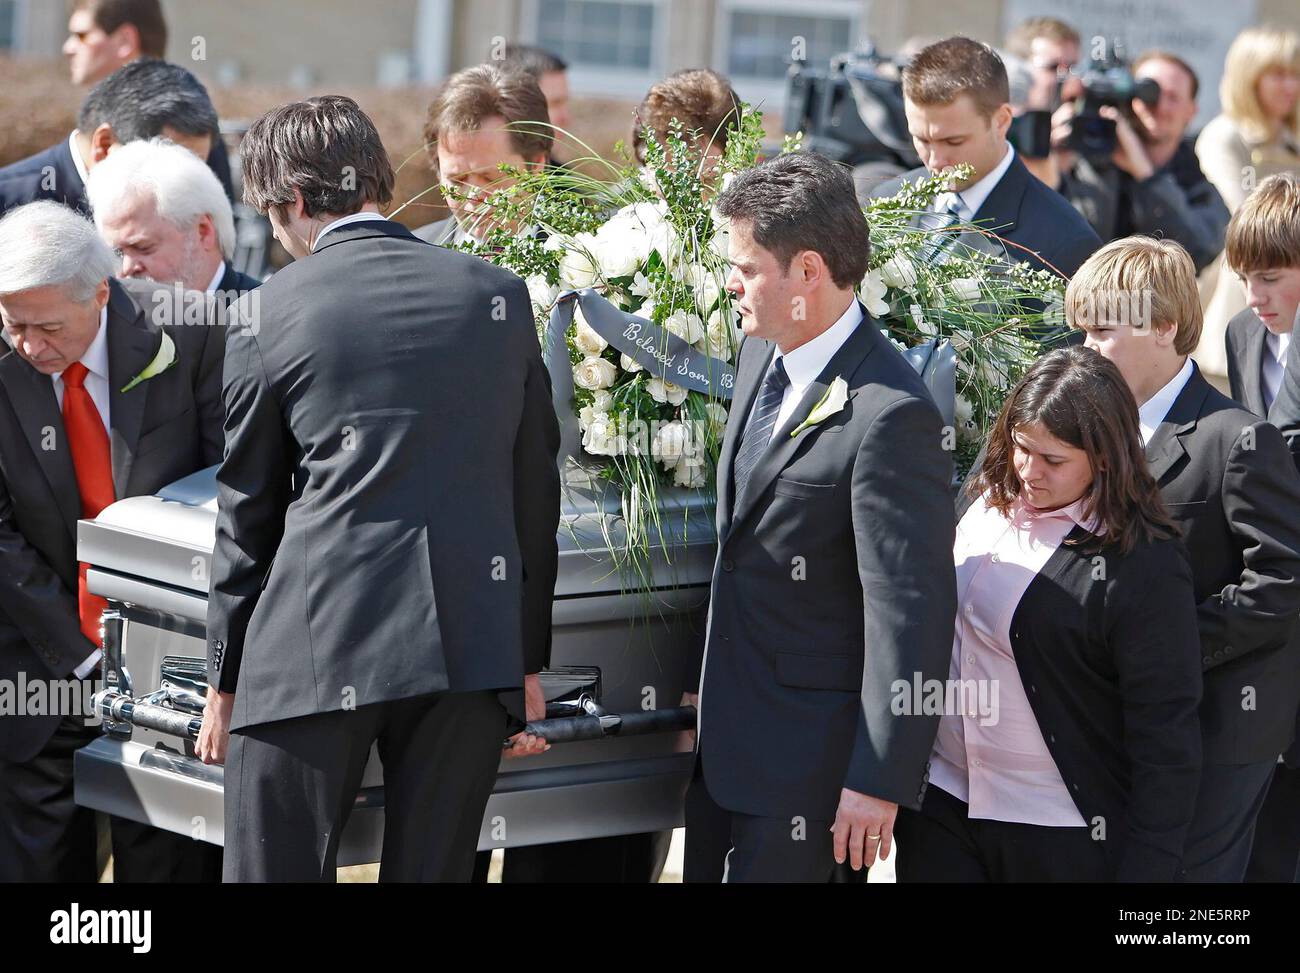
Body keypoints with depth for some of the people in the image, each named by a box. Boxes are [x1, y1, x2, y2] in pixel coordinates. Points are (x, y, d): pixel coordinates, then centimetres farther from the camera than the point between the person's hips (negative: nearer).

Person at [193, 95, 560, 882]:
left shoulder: (271, 311, 1)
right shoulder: (499, 295, 9)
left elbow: (247, 512, 6)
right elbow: (534, 489, 12)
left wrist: (225, 680, 14)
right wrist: (530, 662, 18)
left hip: (315, 650, -3)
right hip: (474, 645, 3)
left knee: (276, 872, 1)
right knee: (433, 871, 7)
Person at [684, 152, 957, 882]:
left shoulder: (890, 416, -23)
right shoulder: (764, 355, 6)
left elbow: (912, 612, -23)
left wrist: (880, 780, -22)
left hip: (809, 759, -9)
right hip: (726, 737, 9)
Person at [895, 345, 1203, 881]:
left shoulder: (1144, 566, -17)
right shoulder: (981, 502, 3)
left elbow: (1166, 737, -14)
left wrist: (1147, 869, -15)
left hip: (1067, 843, -6)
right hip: (941, 812, 6)